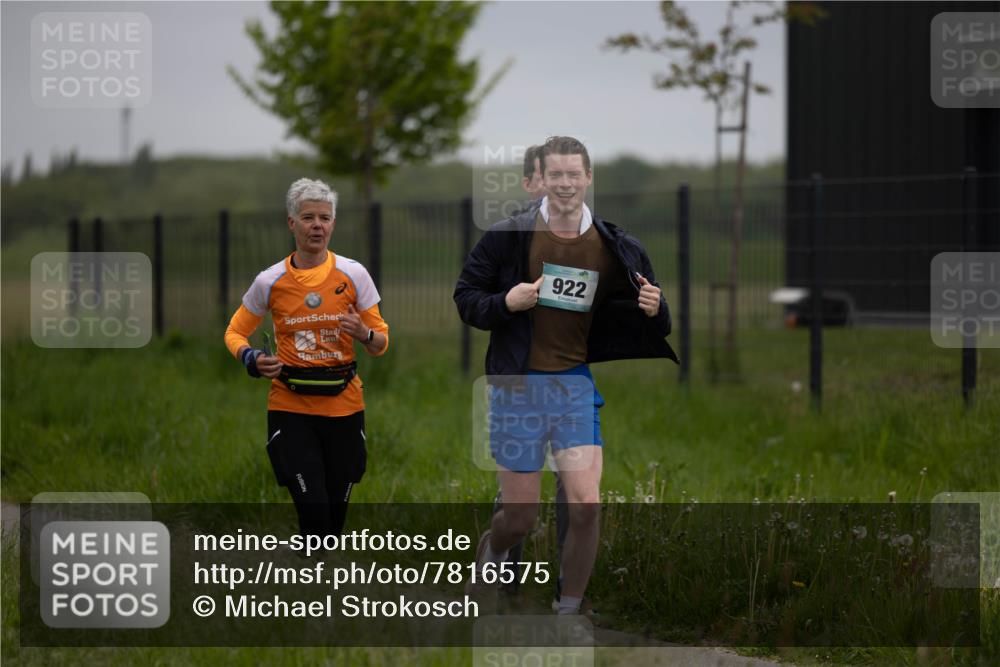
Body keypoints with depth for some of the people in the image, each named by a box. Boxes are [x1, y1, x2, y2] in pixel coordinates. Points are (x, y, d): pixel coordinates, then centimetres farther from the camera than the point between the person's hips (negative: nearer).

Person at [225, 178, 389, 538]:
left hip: (343, 404, 1)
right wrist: (251, 359, -11)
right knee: (313, 512, -13)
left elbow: (380, 343, 6)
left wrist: (364, 333, -18)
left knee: (335, 515, 7)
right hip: (290, 405, -1)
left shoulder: (353, 274, -1)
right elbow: (235, 332, 11)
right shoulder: (270, 281, -2)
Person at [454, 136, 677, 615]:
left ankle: (569, 612, 4)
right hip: (518, 386, -1)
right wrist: (506, 303, -17)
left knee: (586, 505, -13)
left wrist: (653, 310, -12)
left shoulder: (617, 249, 1)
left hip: (577, 384, 2)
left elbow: (652, 325, 11)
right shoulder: (506, 238, -5)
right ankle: (487, 555, 38)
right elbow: (465, 298, 2)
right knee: (521, 517, 3)